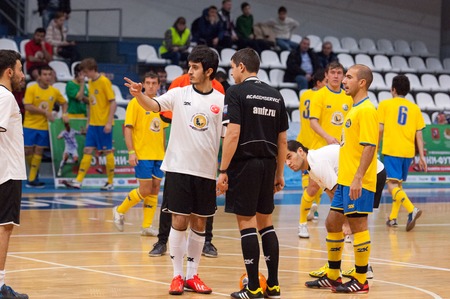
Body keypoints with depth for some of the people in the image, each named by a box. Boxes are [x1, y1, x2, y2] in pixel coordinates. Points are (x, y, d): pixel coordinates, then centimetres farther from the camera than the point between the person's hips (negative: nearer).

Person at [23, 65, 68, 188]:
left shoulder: (54, 91, 4)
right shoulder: (31, 89, -7)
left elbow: (64, 103, 21)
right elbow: (28, 106, -15)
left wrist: (64, 114, 3)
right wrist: (45, 112, -18)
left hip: (44, 127, 3)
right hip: (30, 126, -3)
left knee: (38, 151, -1)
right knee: (28, 151, -2)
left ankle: (32, 179, 1)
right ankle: (34, 172, 21)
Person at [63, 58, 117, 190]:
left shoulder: (104, 81, -11)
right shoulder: (90, 83, 12)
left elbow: (113, 102, -13)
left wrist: (109, 122, -17)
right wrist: (88, 122, 16)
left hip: (104, 124, -7)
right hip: (93, 124, 7)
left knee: (107, 151, 1)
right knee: (87, 150, 2)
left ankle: (110, 182, 9)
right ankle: (78, 181, -1)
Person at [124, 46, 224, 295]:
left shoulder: (220, 101, 2)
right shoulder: (179, 94, 1)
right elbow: (153, 105, -14)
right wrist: (138, 94, -35)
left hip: (206, 172, 1)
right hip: (178, 169, -1)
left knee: (199, 224, 7)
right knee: (179, 222, -2)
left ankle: (192, 275, 18)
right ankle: (177, 276, 7)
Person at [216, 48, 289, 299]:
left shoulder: (237, 93, -7)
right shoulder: (275, 96, 11)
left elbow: (233, 134, -15)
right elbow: (282, 140, 13)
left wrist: (223, 170, -12)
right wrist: (279, 173, 19)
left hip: (244, 164, -6)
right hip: (267, 164, 6)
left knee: (246, 223, -2)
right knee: (266, 223, 13)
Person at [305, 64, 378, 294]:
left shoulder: (366, 110, -13)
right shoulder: (354, 109, 17)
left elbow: (369, 147, -20)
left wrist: (358, 178, -25)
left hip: (357, 183, -10)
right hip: (344, 180, 10)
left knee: (358, 226, -4)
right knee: (332, 223, 13)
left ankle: (361, 281, 3)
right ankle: (332, 277, 22)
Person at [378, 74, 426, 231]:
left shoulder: (385, 104, 2)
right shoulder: (415, 108, 10)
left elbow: (380, 129, -2)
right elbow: (419, 134, 7)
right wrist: (422, 156, 8)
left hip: (391, 149, -5)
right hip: (409, 152, 5)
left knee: (392, 185, -11)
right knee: (398, 183, 21)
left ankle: (412, 210, -33)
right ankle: (393, 217, 23)